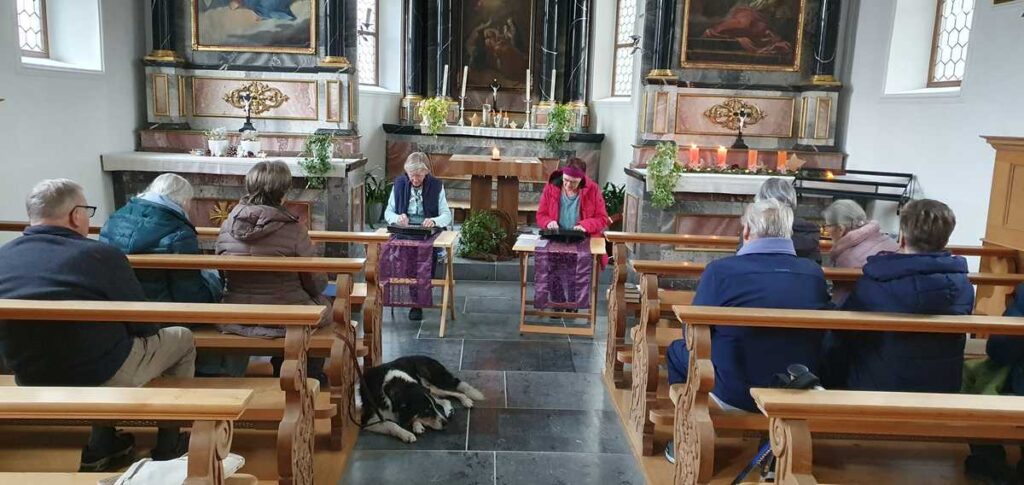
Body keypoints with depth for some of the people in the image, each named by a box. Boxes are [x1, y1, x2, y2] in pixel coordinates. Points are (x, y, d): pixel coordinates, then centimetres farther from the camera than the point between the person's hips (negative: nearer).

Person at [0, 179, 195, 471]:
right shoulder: (101, 255, -17)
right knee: (181, 339, 17)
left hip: (31, 383, 6)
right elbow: (144, 324, -8)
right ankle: (168, 448, 25)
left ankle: (100, 447, 32)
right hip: (103, 379, -6)